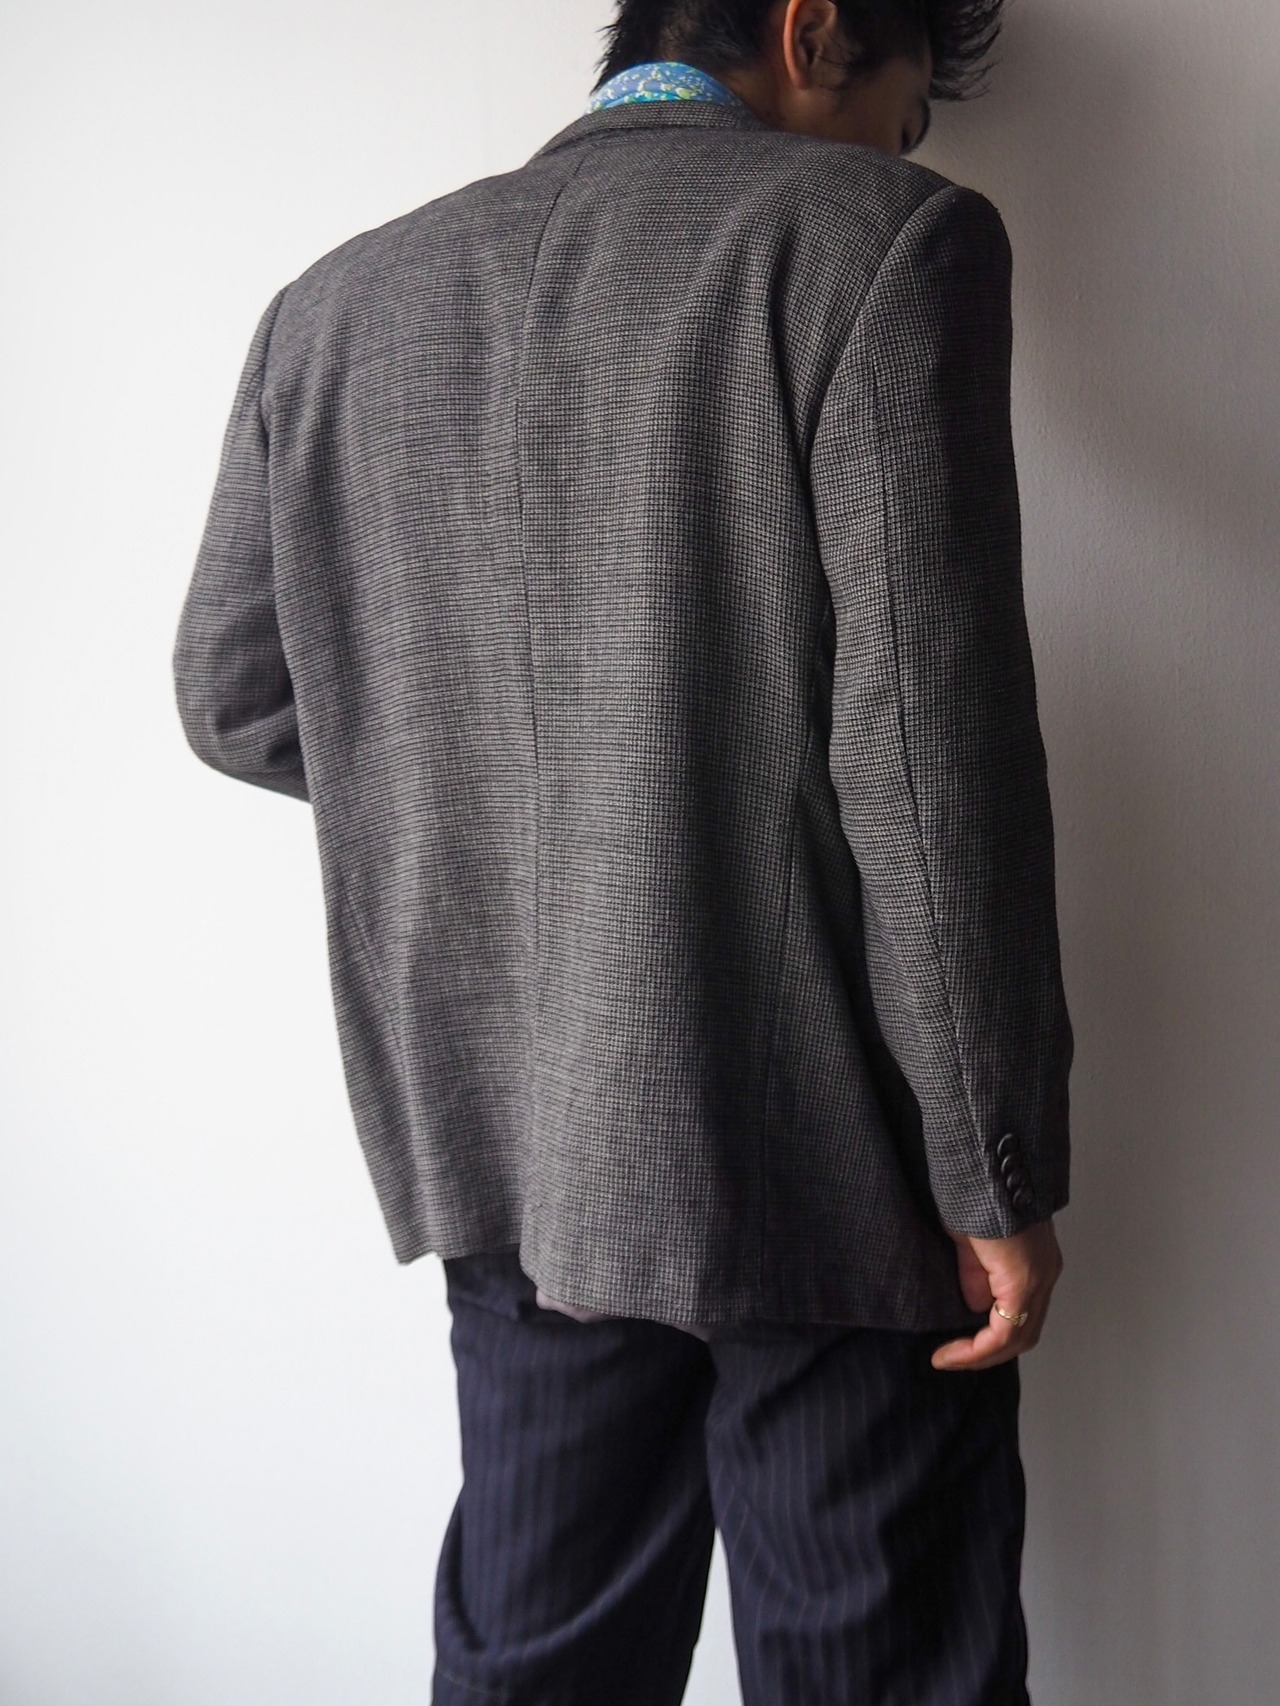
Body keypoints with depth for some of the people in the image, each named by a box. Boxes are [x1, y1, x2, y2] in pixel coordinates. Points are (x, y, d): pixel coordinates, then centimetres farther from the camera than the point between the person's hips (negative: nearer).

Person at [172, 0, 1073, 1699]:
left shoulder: (342, 299, 8)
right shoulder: (882, 241, -8)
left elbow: (235, 698, 12)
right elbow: (928, 751, -15)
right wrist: (999, 1177, -9)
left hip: (508, 1148, 6)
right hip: (816, 1162, -5)